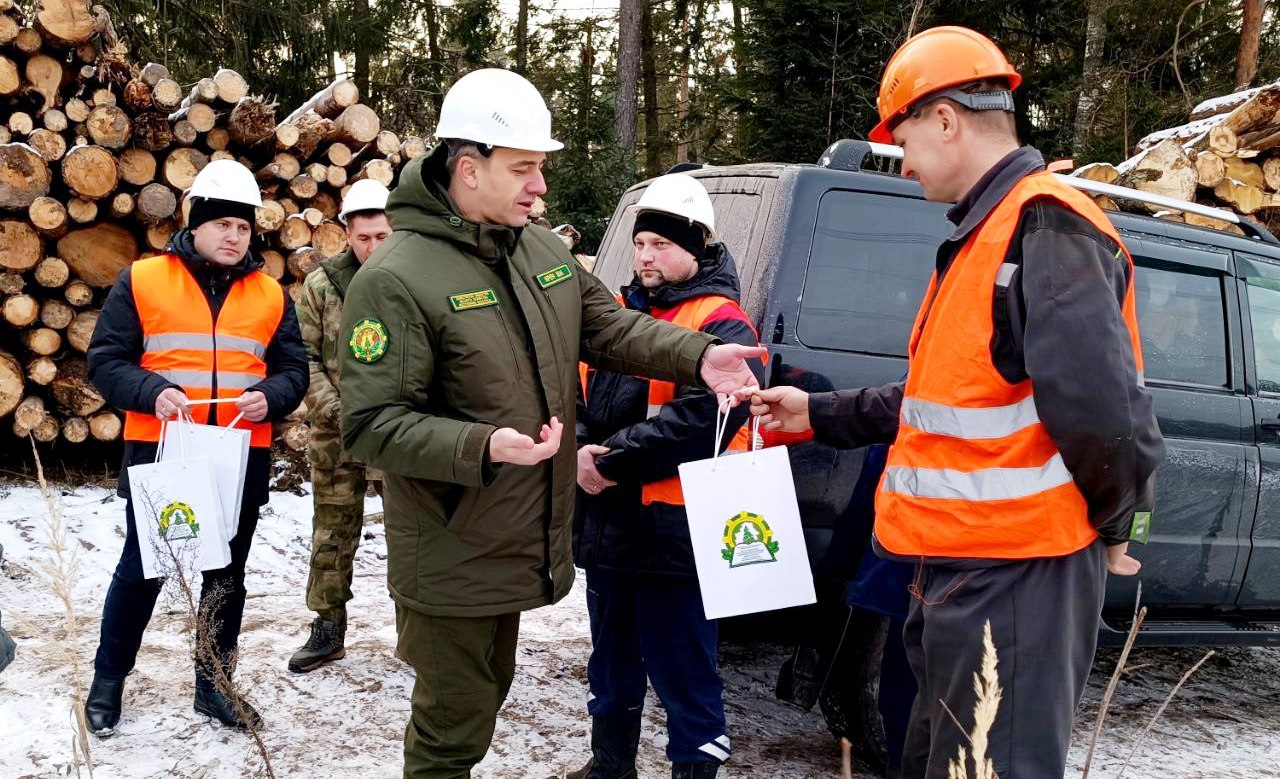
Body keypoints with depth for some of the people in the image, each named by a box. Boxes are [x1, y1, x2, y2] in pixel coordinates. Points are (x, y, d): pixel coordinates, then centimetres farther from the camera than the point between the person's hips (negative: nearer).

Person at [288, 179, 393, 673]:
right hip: (337, 436, 1)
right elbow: (304, 357, 0)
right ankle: (328, 629, 25)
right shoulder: (321, 286, 1)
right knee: (333, 531, 11)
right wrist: (334, 410, -11)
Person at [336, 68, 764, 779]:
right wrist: (482, 447, -36)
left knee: (484, 696, 25)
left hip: (518, 548, 8)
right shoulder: (395, 280, -21)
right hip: (451, 564, -8)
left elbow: (609, 327, 8)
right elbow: (370, 424, -23)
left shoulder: (542, 250, 4)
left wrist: (699, 357, -8)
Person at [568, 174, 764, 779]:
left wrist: (612, 459, -22)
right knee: (612, 657, 22)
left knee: (682, 671, 1)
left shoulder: (722, 326, -10)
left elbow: (703, 415, -24)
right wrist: (579, 450, -10)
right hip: (604, 523, 8)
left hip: (671, 531, -8)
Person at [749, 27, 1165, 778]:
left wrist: (1112, 524, -11)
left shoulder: (1045, 227, -19)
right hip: (963, 566, 11)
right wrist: (820, 413, 22)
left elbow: (1101, 409, -28)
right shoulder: (986, 234, 16)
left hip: (1013, 575, -10)